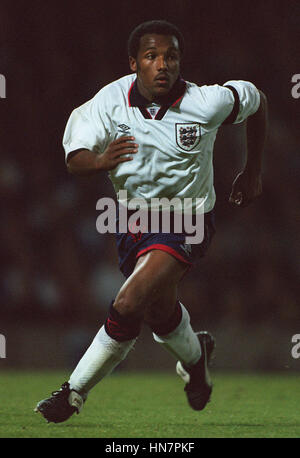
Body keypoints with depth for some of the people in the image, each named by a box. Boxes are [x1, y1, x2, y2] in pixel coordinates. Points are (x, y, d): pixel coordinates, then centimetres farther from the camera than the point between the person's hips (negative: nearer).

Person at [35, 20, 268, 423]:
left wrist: (252, 173, 9)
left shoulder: (206, 104, -20)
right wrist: (100, 160, -37)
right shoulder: (110, 101, -15)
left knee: (128, 306, -24)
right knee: (159, 310, 17)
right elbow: (74, 159, -12)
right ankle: (195, 356, 48)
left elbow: (255, 100, 0)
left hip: (187, 220, -4)